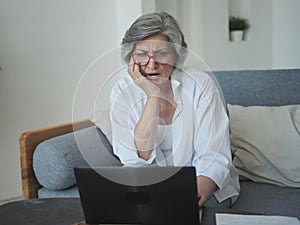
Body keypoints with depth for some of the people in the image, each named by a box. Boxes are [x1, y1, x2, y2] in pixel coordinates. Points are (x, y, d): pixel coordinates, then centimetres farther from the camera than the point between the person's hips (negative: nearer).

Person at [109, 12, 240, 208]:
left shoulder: (201, 85, -13)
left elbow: (214, 157, -17)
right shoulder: (123, 93, -7)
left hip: (204, 186, -2)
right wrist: (153, 96, -23)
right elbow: (136, 159, -18)